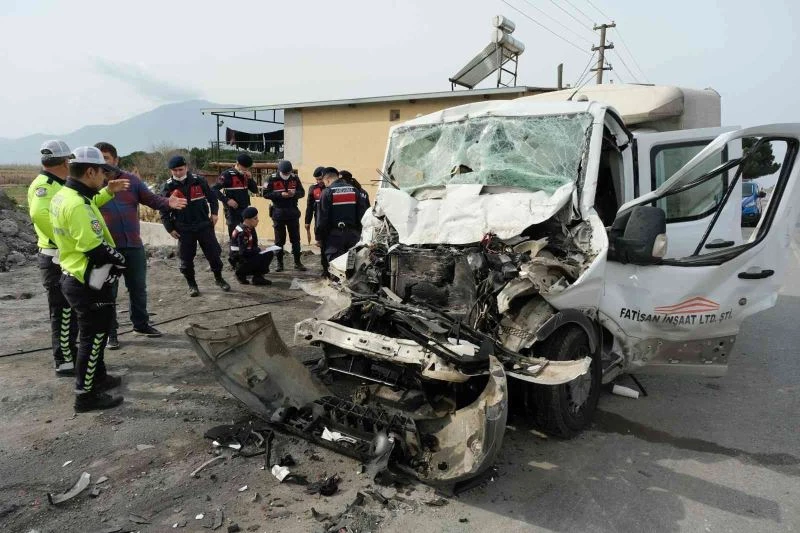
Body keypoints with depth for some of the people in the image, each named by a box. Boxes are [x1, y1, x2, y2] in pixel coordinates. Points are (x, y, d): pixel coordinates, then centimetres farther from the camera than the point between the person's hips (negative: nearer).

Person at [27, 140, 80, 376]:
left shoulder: (58, 185, 14)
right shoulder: (42, 185, -17)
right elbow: (39, 214, -36)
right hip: (57, 259, -10)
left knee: (73, 310, 19)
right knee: (62, 312, 0)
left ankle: (73, 354, 32)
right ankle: (64, 363, 11)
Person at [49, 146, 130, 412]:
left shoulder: (63, 196, 6)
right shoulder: (76, 205, -26)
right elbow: (96, 250, -28)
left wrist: (107, 192, 21)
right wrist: (120, 260, -10)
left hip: (74, 277, 10)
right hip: (88, 284, -10)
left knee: (94, 333, 24)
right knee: (93, 337, 1)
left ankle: (97, 376, 40)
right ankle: (86, 396, 12)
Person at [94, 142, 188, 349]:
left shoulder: (131, 180, 2)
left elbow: (151, 199, 2)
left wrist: (168, 203, -18)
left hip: (134, 245, 3)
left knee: (138, 288, 16)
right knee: (108, 292, 6)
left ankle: (141, 324, 33)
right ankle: (110, 333, 18)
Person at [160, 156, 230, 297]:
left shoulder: (198, 181, -1)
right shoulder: (168, 187, -2)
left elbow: (212, 196, 10)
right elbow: (163, 210, 3)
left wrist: (214, 213, -1)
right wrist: (170, 229, 0)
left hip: (204, 225, 1)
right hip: (184, 230, 0)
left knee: (213, 253, 4)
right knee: (186, 259, 4)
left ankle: (219, 279, 23)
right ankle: (192, 285, 20)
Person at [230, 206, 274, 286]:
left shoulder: (250, 229, 7)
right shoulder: (242, 233, -22)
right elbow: (244, 251, -27)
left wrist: (258, 250, -2)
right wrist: (259, 250, -17)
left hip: (247, 256, 10)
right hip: (241, 259, -10)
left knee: (269, 254, 3)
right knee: (266, 256, -19)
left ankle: (257, 276, 7)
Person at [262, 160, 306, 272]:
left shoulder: (295, 178, 2)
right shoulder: (273, 179, -6)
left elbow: (302, 192, 6)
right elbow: (266, 194, -9)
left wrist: (295, 193, -16)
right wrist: (280, 195, -20)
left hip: (293, 212, 2)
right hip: (278, 213, -2)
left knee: (295, 238, 7)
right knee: (279, 240, 5)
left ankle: (297, 262, 15)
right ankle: (279, 263, 14)